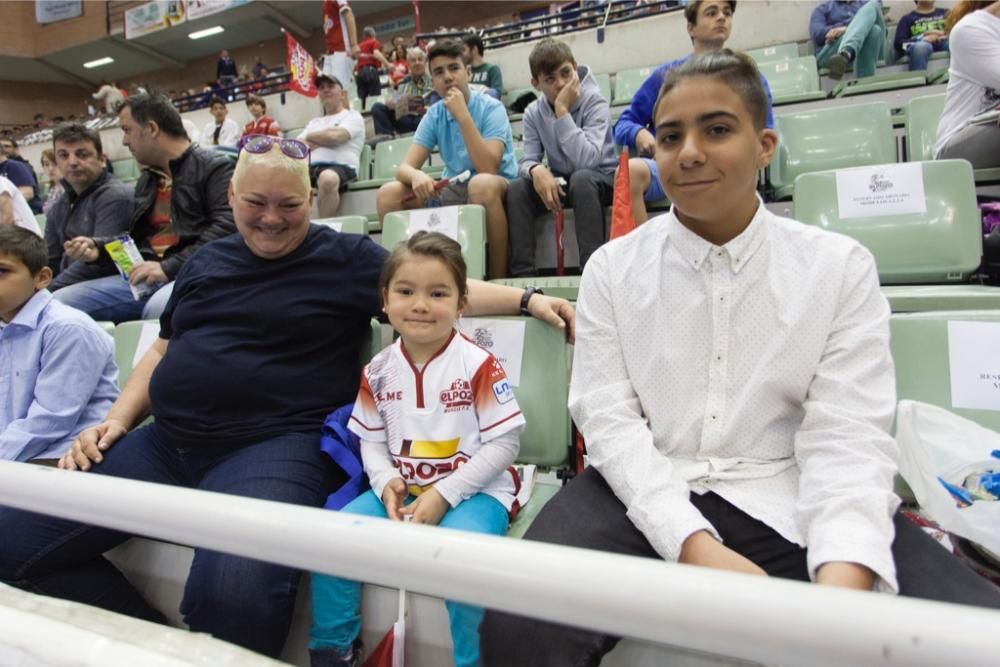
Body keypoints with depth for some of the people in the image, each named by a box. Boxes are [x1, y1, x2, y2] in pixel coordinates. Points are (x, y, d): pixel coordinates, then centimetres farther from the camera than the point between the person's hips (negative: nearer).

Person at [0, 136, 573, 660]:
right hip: (167, 442, 7)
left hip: (277, 444, -6)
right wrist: (116, 421, 13)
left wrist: (527, 299, -14)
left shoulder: (345, 258, 3)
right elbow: (165, 349, 25)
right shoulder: (205, 262, 20)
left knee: (236, 593, -32)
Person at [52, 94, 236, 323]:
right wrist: (98, 247, 13)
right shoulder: (146, 179, 26)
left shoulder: (214, 167, -1)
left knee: (159, 308, -39)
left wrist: (169, 267, -19)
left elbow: (226, 226, -15)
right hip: (143, 279, 8)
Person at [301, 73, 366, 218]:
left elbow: (334, 136, -5)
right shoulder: (314, 122, 32)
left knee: (327, 178, -42)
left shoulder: (352, 116, 15)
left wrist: (310, 138, 12)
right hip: (310, 167, 5)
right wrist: (320, 141, 3)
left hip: (341, 166, -5)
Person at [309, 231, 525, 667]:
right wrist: (386, 483, -12)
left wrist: (445, 494, -18)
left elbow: (505, 443, -12)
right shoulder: (378, 371, 3)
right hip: (401, 490, 5)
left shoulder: (479, 365, -13)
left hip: (473, 490, -5)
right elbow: (372, 441, 10)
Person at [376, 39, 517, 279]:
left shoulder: (491, 108, -12)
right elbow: (404, 167, -7)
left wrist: (462, 115, -27)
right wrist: (416, 175, -32)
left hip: (498, 189, -4)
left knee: (482, 184, -40)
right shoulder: (433, 115, 1)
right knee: (388, 194, -12)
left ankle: (498, 279, -27)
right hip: (455, 190, 5)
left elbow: (488, 169, -27)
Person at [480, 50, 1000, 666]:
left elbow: (849, 437, -4)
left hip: (785, 500, 1)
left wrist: (844, 577, -22)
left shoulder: (841, 266, 3)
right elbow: (608, 418, -5)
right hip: (647, 495, 0)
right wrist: (694, 544, -19)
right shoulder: (612, 268, 3)